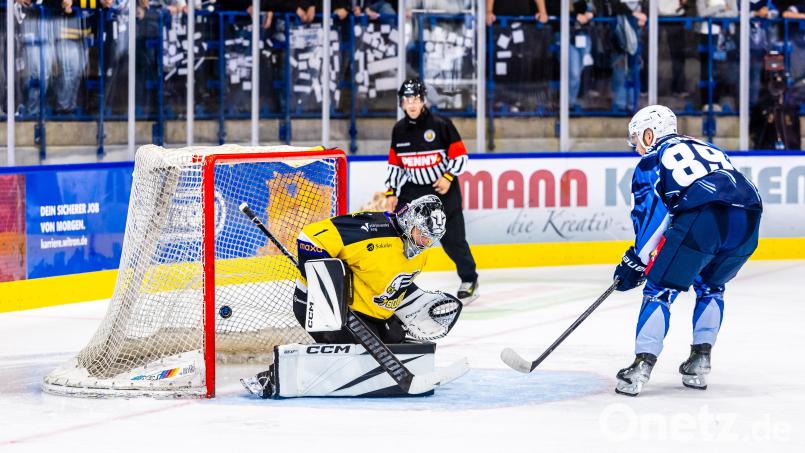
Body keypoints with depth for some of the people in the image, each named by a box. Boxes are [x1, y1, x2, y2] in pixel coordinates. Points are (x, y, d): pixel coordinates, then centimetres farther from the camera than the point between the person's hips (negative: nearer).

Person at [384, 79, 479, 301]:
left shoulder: (440, 124, -11)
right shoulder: (399, 130, 4)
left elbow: (460, 155, -6)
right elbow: (395, 164, 12)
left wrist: (448, 177, -18)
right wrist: (391, 193, 6)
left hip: (443, 188, -4)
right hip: (413, 189, 4)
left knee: (452, 238, -1)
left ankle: (469, 279, 17)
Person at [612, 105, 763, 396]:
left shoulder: (651, 161, 19)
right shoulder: (708, 149, 36)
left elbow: (650, 212, 5)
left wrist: (637, 261, 8)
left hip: (702, 219, -5)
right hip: (748, 219, 5)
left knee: (660, 287, 8)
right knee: (710, 285, 28)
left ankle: (642, 365, -3)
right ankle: (700, 362, 20)